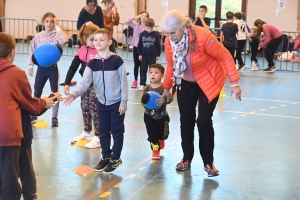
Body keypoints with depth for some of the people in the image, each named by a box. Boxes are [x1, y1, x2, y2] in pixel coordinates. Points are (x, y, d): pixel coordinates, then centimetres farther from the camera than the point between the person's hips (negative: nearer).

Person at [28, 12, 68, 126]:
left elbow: (64, 40, -30)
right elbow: (32, 51, 6)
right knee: (37, 92, 10)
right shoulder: (38, 36, 1)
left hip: (53, 67, -2)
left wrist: (57, 27, -22)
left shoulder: (56, 35, -7)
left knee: (55, 92, 4)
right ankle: (33, 115, 25)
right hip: (41, 68, 2)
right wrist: (30, 66, 2)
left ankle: (54, 117, 15)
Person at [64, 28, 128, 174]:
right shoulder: (92, 63, -3)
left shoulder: (116, 60, -12)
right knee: (103, 132, 13)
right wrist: (74, 94, -29)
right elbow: (85, 83, -11)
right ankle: (106, 157, 29)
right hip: (102, 103, 4)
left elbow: (124, 82, -9)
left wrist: (124, 102, -10)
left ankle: (116, 159, 19)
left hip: (117, 102, -4)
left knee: (117, 131, 6)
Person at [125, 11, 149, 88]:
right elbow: (126, 22, -6)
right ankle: (135, 80, 21)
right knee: (136, 64, 10)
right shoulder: (136, 25, 2)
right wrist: (135, 18, -13)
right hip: (136, 47, 2)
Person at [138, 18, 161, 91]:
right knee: (143, 70, 7)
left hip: (153, 56, -1)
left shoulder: (156, 34, -5)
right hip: (144, 55, 1)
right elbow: (139, 45, 3)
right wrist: (139, 54, 0)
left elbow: (158, 45, 1)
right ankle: (142, 84, 13)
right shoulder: (142, 34, -2)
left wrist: (158, 55, 1)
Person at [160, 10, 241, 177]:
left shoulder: (203, 36, -31)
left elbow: (225, 56, -22)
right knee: (186, 120, 5)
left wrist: (235, 83, -24)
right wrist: (166, 88, 11)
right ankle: (187, 158, 24)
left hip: (209, 82, -4)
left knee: (204, 120, -9)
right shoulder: (169, 42, -15)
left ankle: (208, 162, 9)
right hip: (186, 83, 5)